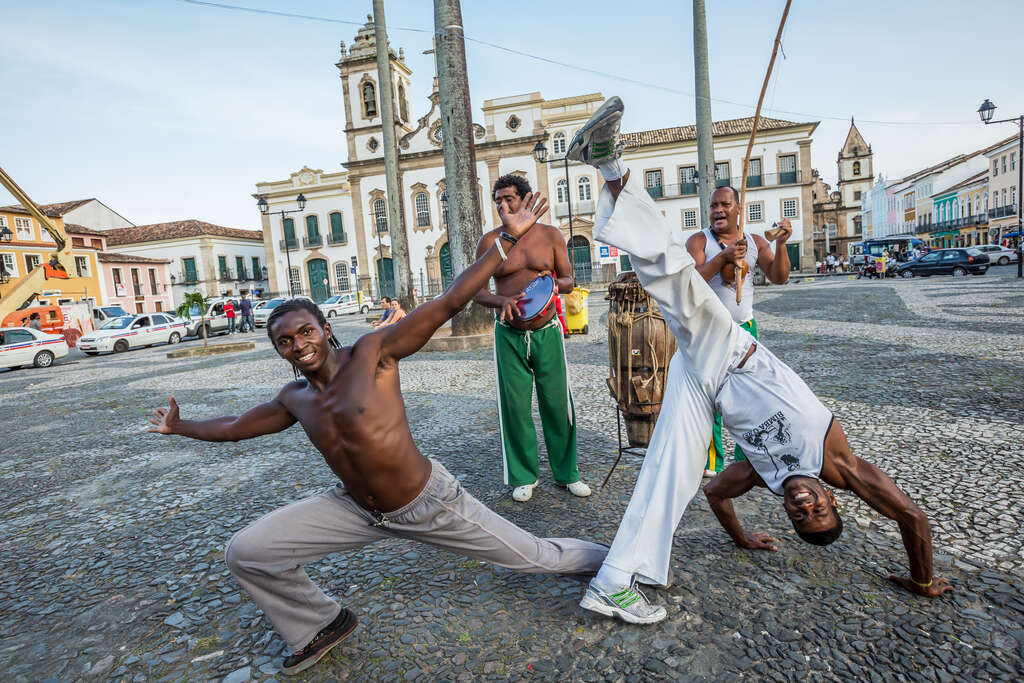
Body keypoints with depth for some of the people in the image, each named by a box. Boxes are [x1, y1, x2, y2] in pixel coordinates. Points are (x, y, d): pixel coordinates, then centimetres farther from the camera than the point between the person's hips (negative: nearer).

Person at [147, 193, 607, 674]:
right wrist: (178, 426, 33)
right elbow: (234, 426, 20)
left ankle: (606, 559, 42)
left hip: (429, 504, -5)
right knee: (245, 553, 0)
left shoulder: (371, 353, -19)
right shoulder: (294, 399, -1)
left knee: (535, 558, 8)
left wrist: (508, 239, -29)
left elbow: (446, 303, -26)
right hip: (359, 511, 5)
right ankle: (322, 625, 25)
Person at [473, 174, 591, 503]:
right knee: (515, 406, 3)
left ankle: (567, 472, 23)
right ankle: (523, 476, 21)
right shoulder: (490, 241, 3)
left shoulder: (550, 235, 5)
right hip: (509, 335, 0)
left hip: (547, 331, 1)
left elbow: (569, 281, 7)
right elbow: (478, 291, 1)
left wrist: (554, 283, -16)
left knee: (557, 403, 5)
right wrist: (503, 301, -19)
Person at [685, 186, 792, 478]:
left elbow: (778, 278, -1)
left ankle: (746, 458, 22)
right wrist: (723, 257, -24)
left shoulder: (755, 241, 9)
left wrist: (781, 244, -14)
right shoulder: (699, 241, -2)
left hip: (745, 328, 4)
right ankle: (712, 462, 8)